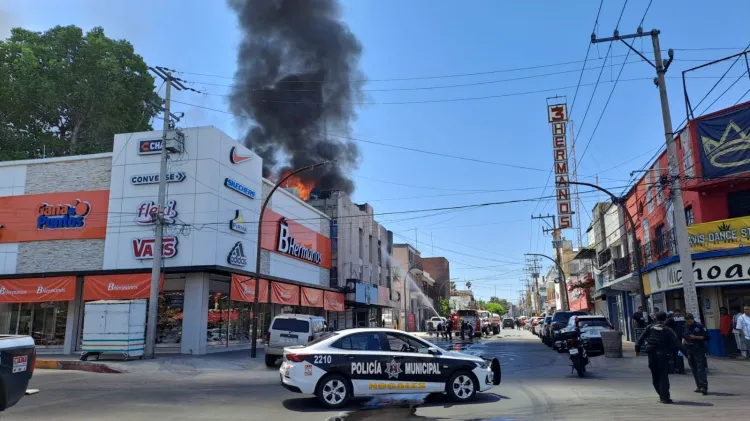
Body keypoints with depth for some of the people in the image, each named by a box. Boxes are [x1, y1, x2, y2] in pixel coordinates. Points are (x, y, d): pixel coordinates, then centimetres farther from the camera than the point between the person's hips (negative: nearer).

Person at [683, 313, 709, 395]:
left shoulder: (700, 326, -6)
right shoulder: (685, 326, 9)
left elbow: (706, 337, -6)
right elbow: (683, 336, 22)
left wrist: (696, 337, -17)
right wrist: (683, 340, 5)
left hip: (699, 350, -6)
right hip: (689, 350, 6)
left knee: (701, 368, -12)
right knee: (694, 369, 9)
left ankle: (704, 386, -14)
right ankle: (699, 386, 17)